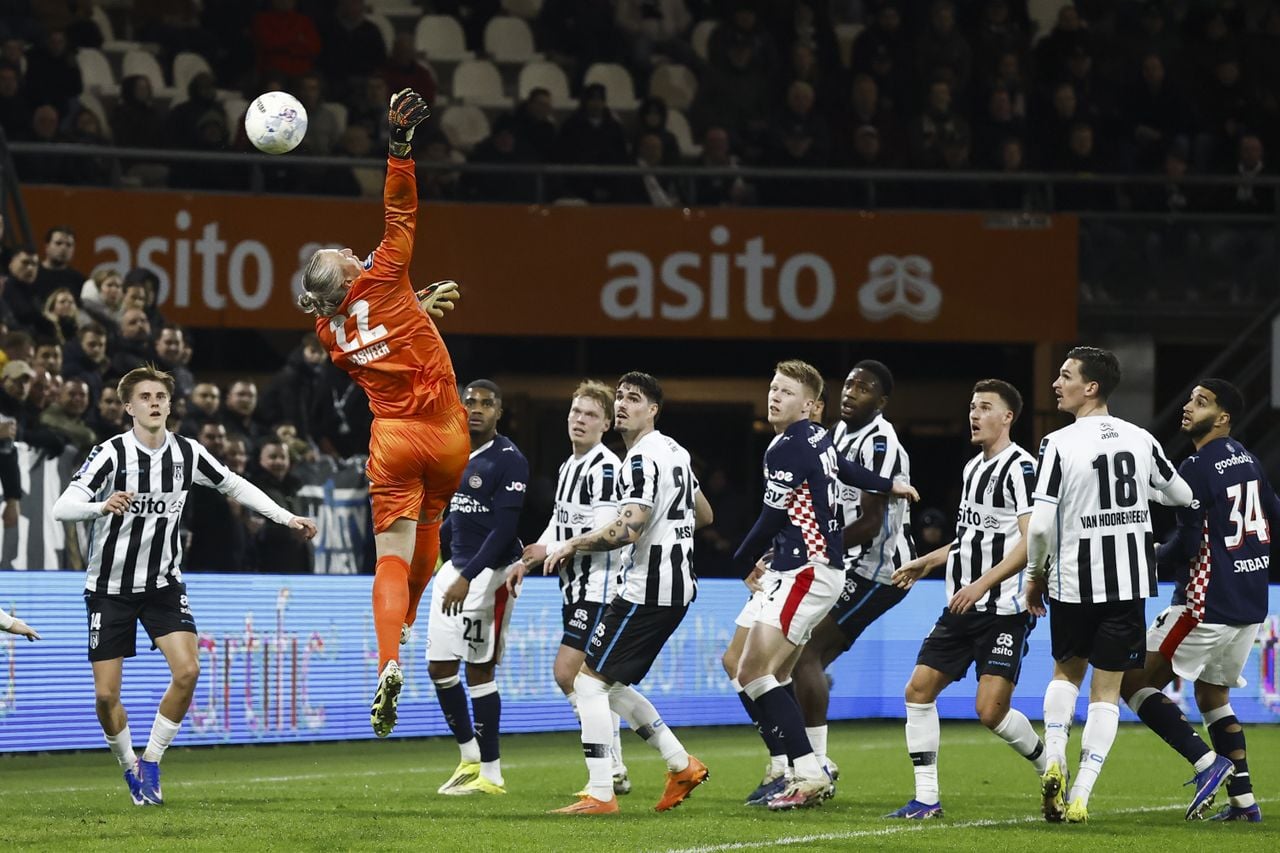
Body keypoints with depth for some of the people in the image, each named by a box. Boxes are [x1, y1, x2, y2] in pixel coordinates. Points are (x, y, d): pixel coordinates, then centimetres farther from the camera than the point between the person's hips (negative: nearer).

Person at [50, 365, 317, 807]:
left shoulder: (187, 453, -3)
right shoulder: (112, 453, -16)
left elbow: (235, 486, 14)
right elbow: (62, 507, -27)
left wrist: (287, 517, 9)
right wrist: (102, 506, -47)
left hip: (164, 584, 3)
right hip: (110, 585, -3)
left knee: (187, 671, -17)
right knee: (106, 694, -5)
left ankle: (151, 764, 0)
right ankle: (130, 768, 21)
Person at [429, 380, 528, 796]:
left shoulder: (508, 460, -13)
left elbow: (503, 529, -20)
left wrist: (466, 578, -25)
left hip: (489, 573, -8)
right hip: (455, 567, 8)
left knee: (479, 670, -5)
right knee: (439, 666, 6)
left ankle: (491, 774, 3)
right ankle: (470, 757, 22)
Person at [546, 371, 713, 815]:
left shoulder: (643, 458, -16)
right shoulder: (674, 451, 15)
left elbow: (628, 529, -26)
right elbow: (703, 515, 26)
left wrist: (572, 545, -15)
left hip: (647, 589, -10)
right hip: (677, 584, 10)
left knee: (590, 681, -7)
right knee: (611, 684, 17)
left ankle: (600, 794, -10)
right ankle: (682, 765, 17)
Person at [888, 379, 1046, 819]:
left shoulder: (1019, 467, -12)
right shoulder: (973, 468, 16)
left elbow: (1030, 541, -20)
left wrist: (982, 584, -25)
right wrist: (927, 562, 26)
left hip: (1003, 612, -9)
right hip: (962, 608, 9)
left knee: (991, 709, -14)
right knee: (919, 689, 0)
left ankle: (1052, 769, 10)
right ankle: (926, 798, 5)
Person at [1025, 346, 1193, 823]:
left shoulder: (1059, 444, -12)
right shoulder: (1141, 440, 1)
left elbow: (1040, 525, -17)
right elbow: (1183, 497, 15)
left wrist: (1036, 575, 0)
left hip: (1073, 582, -2)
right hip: (1129, 583, 2)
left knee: (1067, 672, 22)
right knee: (1107, 690, 7)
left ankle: (1054, 759, 3)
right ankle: (1079, 797, 0)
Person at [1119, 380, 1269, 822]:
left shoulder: (1197, 469, -15)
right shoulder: (1247, 460, 11)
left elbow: (1189, 544, -17)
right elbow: (1274, 522, 20)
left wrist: (1157, 556, 1)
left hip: (1208, 603, -9)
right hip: (1251, 603, 9)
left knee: (1134, 681, -4)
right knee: (1212, 694, 22)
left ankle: (1207, 762, -14)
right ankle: (1244, 801, 17)